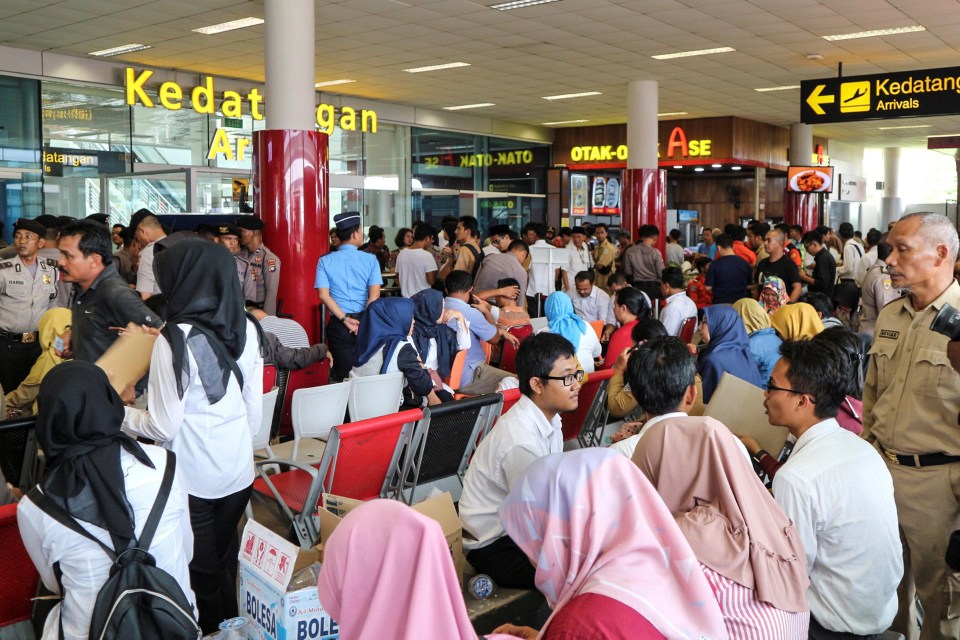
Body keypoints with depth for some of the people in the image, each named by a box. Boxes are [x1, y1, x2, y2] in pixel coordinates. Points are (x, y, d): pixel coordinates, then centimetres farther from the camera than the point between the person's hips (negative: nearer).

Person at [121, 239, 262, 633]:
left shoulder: (177, 339, -21)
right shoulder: (247, 330, -4)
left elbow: (163, 426, -16)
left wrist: (118, 415, 0)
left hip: (193, 480, -5)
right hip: (239, 472, 6)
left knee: (201, 571, 14)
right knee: (227, 563, 22)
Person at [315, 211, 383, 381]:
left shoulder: (325, 261, 1)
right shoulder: (370, 259, -2)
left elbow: (323, 295, -7)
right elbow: (374, 294, -10)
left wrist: (345, 320, -8)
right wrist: (363, 322, -8)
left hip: (338, 325, 1)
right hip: (367, 322, -1)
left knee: (343, 375, 7)